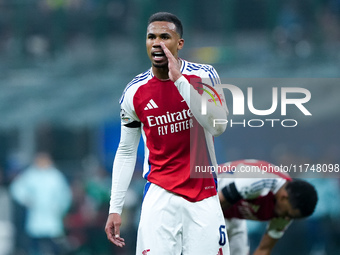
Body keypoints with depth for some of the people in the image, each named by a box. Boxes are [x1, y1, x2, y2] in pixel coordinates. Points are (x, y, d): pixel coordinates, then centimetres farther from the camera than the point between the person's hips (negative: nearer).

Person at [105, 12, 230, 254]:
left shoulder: (203, 76, -5)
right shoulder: (134, 93, -1)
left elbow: (218, 126, -19)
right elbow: (126, 152, 9)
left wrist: (179, 80, -23)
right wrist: (115, 209, 5)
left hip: (204, 193, 0)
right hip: (160, 195, 0)